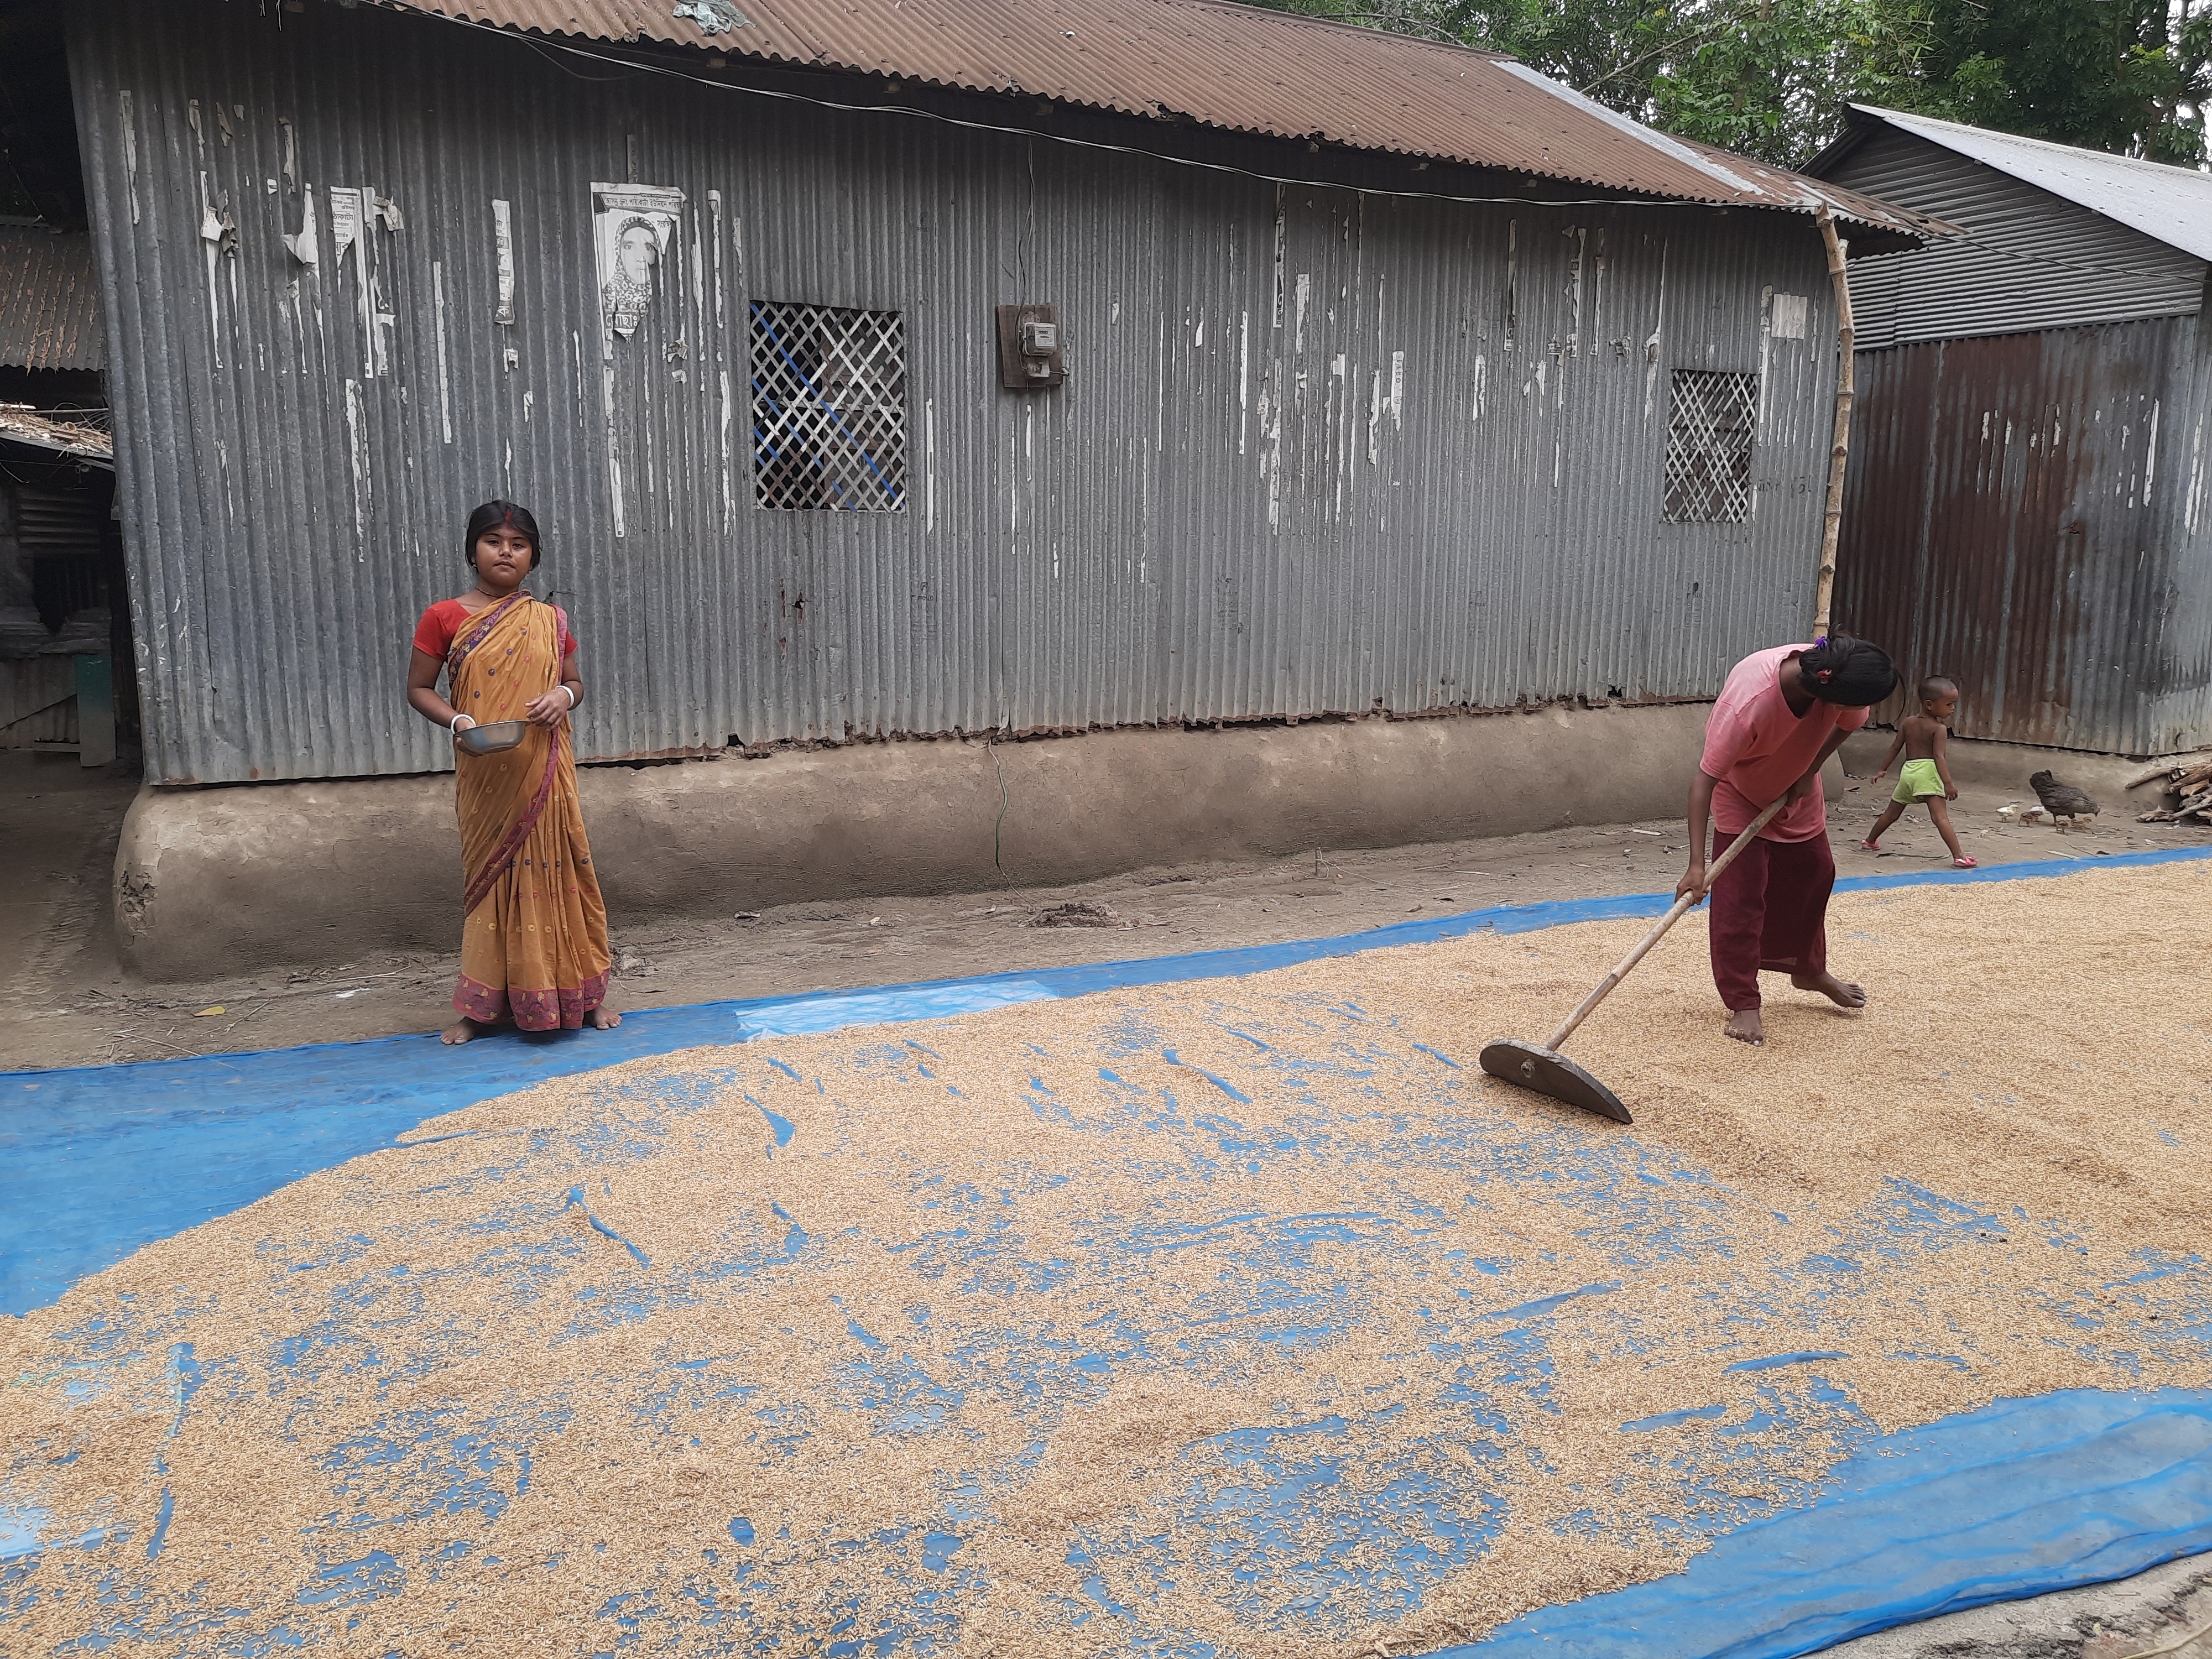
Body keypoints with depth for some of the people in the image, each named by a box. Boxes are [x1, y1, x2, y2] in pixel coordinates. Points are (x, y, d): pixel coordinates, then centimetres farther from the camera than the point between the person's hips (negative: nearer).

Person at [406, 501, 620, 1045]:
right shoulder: (444, 618, 1)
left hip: (545, 770, 1)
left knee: (555, 869, 4)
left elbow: (575, 681, 16)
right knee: (490, 874, 4)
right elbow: (418, 688, 4)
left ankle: (583, 993, 15)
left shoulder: (551, 620, 7)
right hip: (484, 772, -1)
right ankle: (482, 1005, 14)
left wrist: (564, 696, -8)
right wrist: (457, 721, -14)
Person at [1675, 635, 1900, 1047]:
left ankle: (1809, 969, 38)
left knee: (1813, 871, 14)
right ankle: (1743, 1005, -4)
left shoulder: (1842, 681, -29)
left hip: (1797, 785, 6)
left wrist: (1809, 772, -11)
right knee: (1740, 894, -12)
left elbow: (1848, 723, -3)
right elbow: (1705, 779, -38)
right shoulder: (1747, 703, -44)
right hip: (1740, 791, -5)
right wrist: (1696, 864, -40)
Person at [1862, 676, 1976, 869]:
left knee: (1892, 812, 24)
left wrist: (1883, 770, 25)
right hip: (1928, 772, -6)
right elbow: (1939, 756, -14)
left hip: (1908, 771, 6)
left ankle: (1870, 841, 39)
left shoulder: (1907, 723, 12)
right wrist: (1948, 783, -17)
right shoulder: (1940, 728, -6)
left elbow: (1895, 748, 16)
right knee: (1941, 817, -18)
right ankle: (1958, 858, -23)